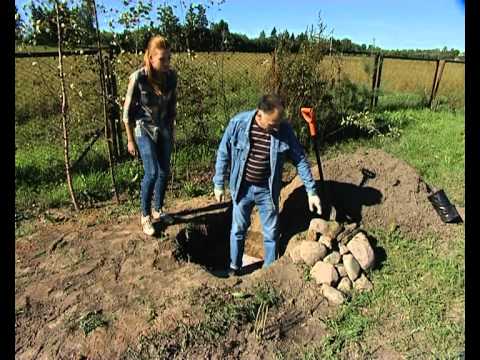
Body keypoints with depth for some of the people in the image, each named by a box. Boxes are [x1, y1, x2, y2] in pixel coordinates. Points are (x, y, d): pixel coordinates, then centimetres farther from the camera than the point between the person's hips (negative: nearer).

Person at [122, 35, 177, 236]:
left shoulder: (171, 76, -8)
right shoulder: (138, 78, -21)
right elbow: (128, 110, -13)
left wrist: (172, 129, 11)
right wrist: (130, 140, -9)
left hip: (164, 128, 5)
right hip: (144, 129, -5)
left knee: (164, 171, 7)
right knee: (152, 172, -11)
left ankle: (158, 210, 25)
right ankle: (145, 215, 7)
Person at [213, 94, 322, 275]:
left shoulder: (284, 129, -16)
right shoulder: (238, 123, -18)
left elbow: (300, 160, -5)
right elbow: (223, 154, -6)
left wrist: (311, 191, -6)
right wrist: (218, 184, -2)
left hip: (268, 190, 1)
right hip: (242, 188, 0)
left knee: (271, 233, 12)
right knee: (238, 230, 16)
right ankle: (234, 267, 39)